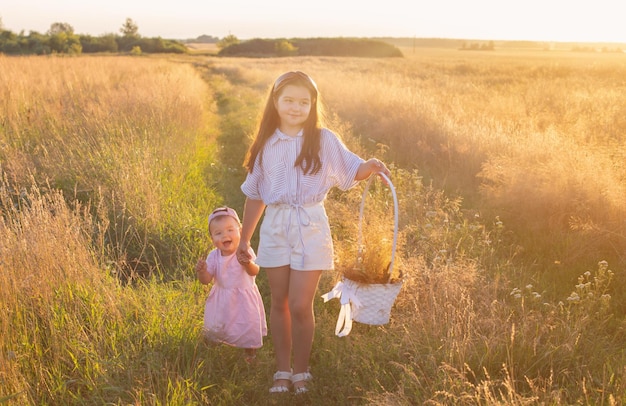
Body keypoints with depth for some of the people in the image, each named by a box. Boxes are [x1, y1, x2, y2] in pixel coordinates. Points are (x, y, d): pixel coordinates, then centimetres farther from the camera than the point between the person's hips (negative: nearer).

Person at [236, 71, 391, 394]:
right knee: (279, 303, 10)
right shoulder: (265, 144, 3)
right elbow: (254, 194, 10)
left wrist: (370, 166, -25)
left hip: (310, 226, -3)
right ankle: (282, 371, 24)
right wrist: (244, 239, 14)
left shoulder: (323, 140, -3)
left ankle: (301, 372, 15)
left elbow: (352, 170, -1)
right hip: (275, 226, 3)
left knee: (300, 305, -5)